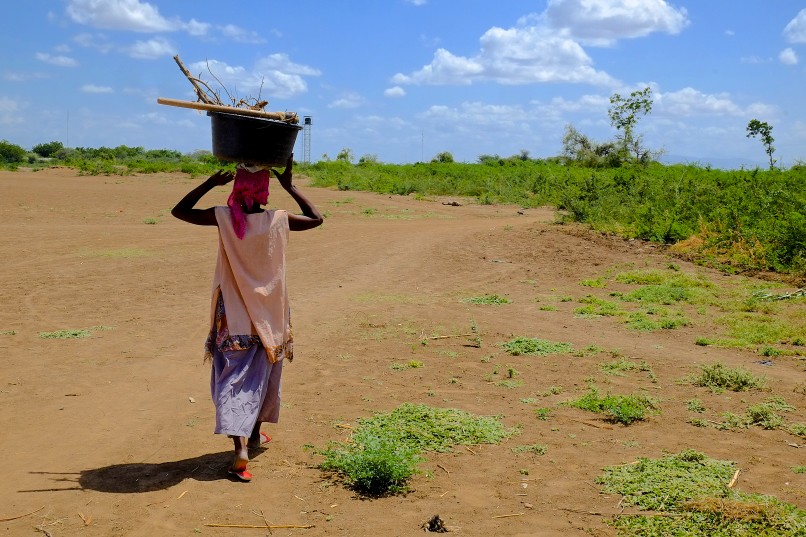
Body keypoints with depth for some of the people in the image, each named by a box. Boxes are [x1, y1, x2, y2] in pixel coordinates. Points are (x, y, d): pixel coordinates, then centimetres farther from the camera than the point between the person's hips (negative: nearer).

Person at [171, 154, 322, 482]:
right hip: (269, 313, 1)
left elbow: (179, 211, 4)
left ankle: (241, 447, -20)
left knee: (234, 379, -3)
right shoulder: (278, 220, -10)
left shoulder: (223, 218, -10)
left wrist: (210, 183, 3)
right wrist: (290, 186, 7)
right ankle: (255, 433, 38)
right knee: (261, 374, 19)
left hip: (233, 315, -1)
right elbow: (316, 219, 9)